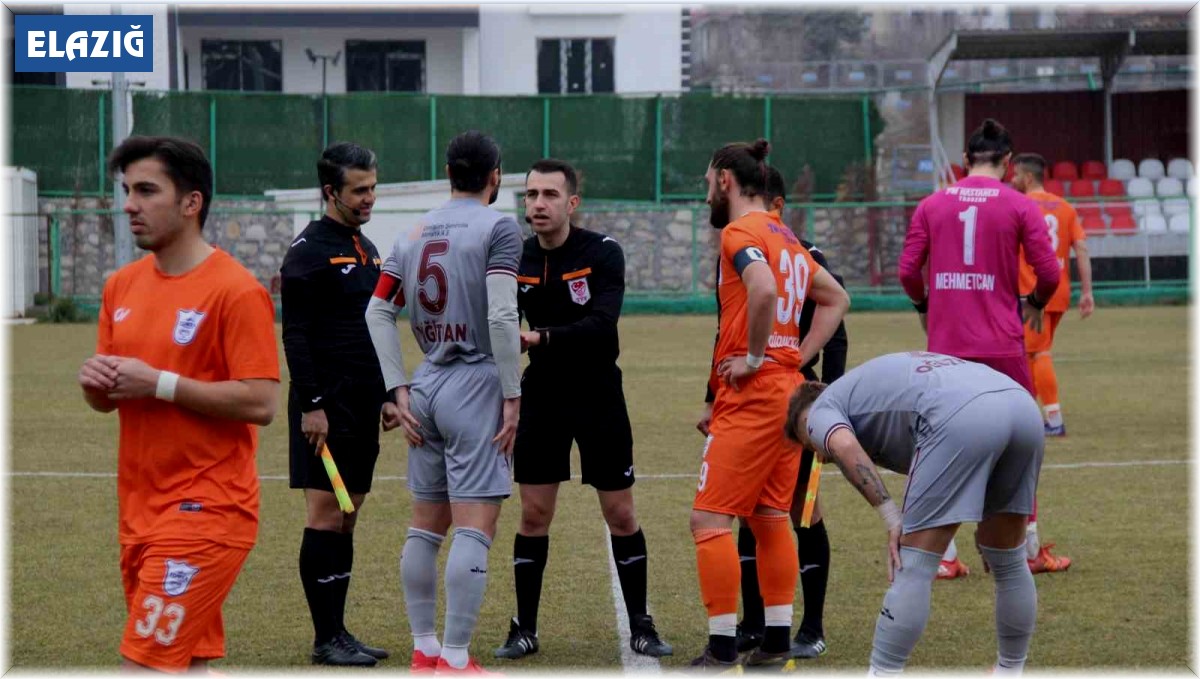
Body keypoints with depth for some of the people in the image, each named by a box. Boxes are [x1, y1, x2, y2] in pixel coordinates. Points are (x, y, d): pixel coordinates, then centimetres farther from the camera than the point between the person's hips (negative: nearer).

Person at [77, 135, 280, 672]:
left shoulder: (235, 290, -11)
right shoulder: (121, 286, 12)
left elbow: (261, 403, -17)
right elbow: (105, 400, 19)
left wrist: (159, 383, -19)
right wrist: (95, 381, -5)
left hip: (204, 512, -8)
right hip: (140, 508, 8)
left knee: (142, 664, -12)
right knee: (189, 663, 11)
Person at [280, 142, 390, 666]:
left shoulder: (367, 249, 16)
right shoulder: (309, 249, -10)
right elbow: (294, 333, -14)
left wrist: (386, 396, 20)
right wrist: (311, 405, -19)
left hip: (362, 405, 9)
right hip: (326, 405, -9)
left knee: (347, 518, 10)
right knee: (325, 515, -6)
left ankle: (338, 632, 14)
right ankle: (325, 640, -3)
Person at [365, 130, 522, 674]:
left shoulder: (415, 232, 13)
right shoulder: (498, 228, -7)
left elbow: (378, 312, 10)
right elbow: (501, 316, -16)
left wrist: (398, 391, 9)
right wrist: (512, 395, -12)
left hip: (425, 387, 7)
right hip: (475, 385, -7)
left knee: (426, 526, 13)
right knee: (475, 530, -6)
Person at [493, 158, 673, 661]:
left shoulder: (603, 253, -13)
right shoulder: (516, 260, -1)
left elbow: (601, 323, -26)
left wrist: (543, 337, -38)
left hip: (599, 397, -2)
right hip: (542, 396, 3)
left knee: (620, 514, 1)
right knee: (533, 514, 1)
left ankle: (640, 626, 13)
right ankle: (525, 629, 11)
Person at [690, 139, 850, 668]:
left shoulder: (740, 232, -10)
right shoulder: (785, 237, 17)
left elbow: (764, 290, -30)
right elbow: (836, 299, 24)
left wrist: (753, 357, -18)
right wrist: (799, 356, 14)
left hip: (752, 394, -9)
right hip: (789, 389, 9)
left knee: (710, 519, -7)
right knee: (770, 518, 14)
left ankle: (722, 651, -9)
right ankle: (777, 641, 16)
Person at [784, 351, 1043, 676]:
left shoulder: (821, 408, 20)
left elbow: (843, 445, -6)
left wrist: (890, 515, -4)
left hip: (963, 418, -8)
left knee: (913, 568, 0)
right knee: (1008, 561, 22)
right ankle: (1010, 672, 34)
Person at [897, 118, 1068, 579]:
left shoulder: (932, 205, 5)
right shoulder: (1019, 206, -1)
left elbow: (907, 270, 2)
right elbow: (1049, 272, -5)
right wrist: (1035, 302, 15)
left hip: (944, 346, 2)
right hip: (1001, 345, -2)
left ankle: (944, 556, 8)